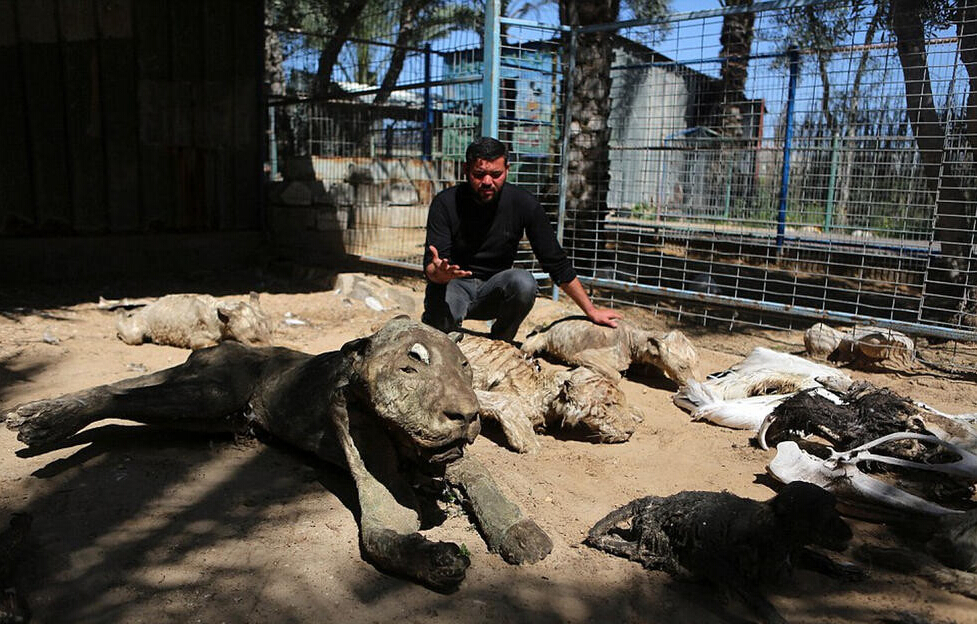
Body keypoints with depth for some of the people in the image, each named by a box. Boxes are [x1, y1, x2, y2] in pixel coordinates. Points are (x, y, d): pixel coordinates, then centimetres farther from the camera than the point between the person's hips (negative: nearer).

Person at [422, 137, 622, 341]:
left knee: (523, 281, -31)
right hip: (453, 285, -2)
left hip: (494, 291, 2)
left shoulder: (523, 203, -11)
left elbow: (556, 262, -4)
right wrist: (440, 272, -44)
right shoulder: (445, 203, -14)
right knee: (440, 324, -35)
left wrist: (591, 311, -4)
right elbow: (430, 269, -18)